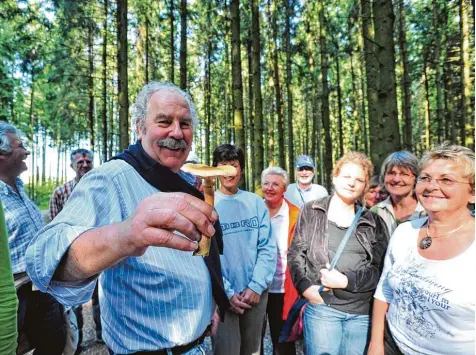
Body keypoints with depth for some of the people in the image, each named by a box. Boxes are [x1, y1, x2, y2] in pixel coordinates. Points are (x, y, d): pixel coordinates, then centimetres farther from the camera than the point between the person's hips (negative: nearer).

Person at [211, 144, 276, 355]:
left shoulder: (256, 203, 2)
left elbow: (267, 248, -2)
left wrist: (256, 286, -10)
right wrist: (227, 292, -13)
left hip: (256, 293, 3)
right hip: (222, 296, -2)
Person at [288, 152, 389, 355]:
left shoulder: (373, 222, 7)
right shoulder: (311, 211, 3)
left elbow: (380, 268, 1)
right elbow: (295, 253, 3)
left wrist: (346, 280, -13)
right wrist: (305, 286, -12)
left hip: (363, 311, 2)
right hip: (321, 306, -2)